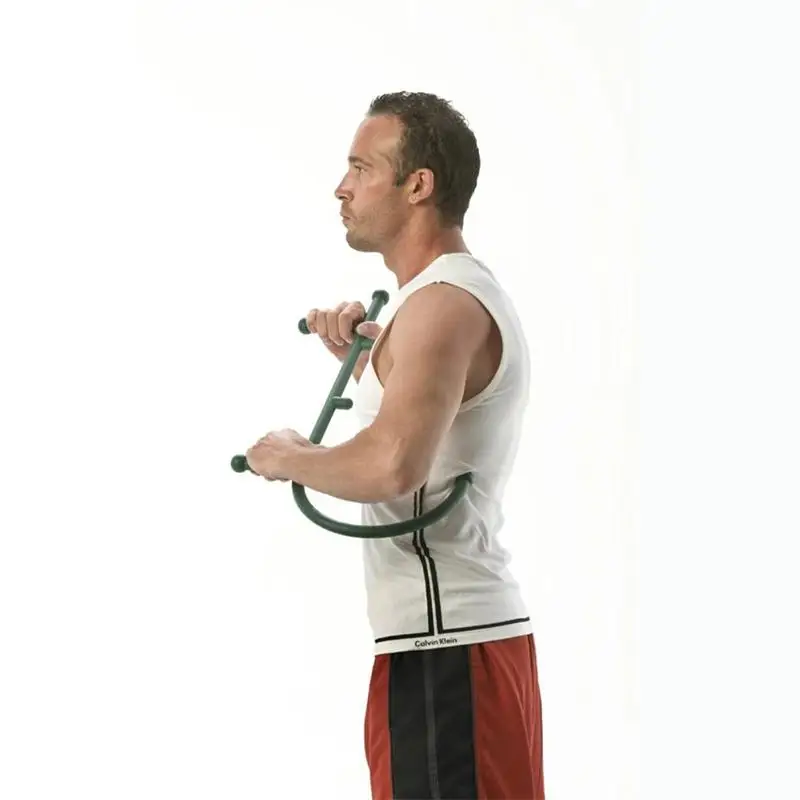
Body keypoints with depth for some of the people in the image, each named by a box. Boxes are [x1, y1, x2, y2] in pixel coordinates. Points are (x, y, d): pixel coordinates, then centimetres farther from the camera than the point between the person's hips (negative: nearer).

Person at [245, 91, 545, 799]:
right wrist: (363, 357, 16)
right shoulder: (465, 292, 17)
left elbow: (394, 464, -30)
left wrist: (289, 458, -13)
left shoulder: (442, 304, -16)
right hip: (461, 629, 11)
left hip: (444, 642, -11)